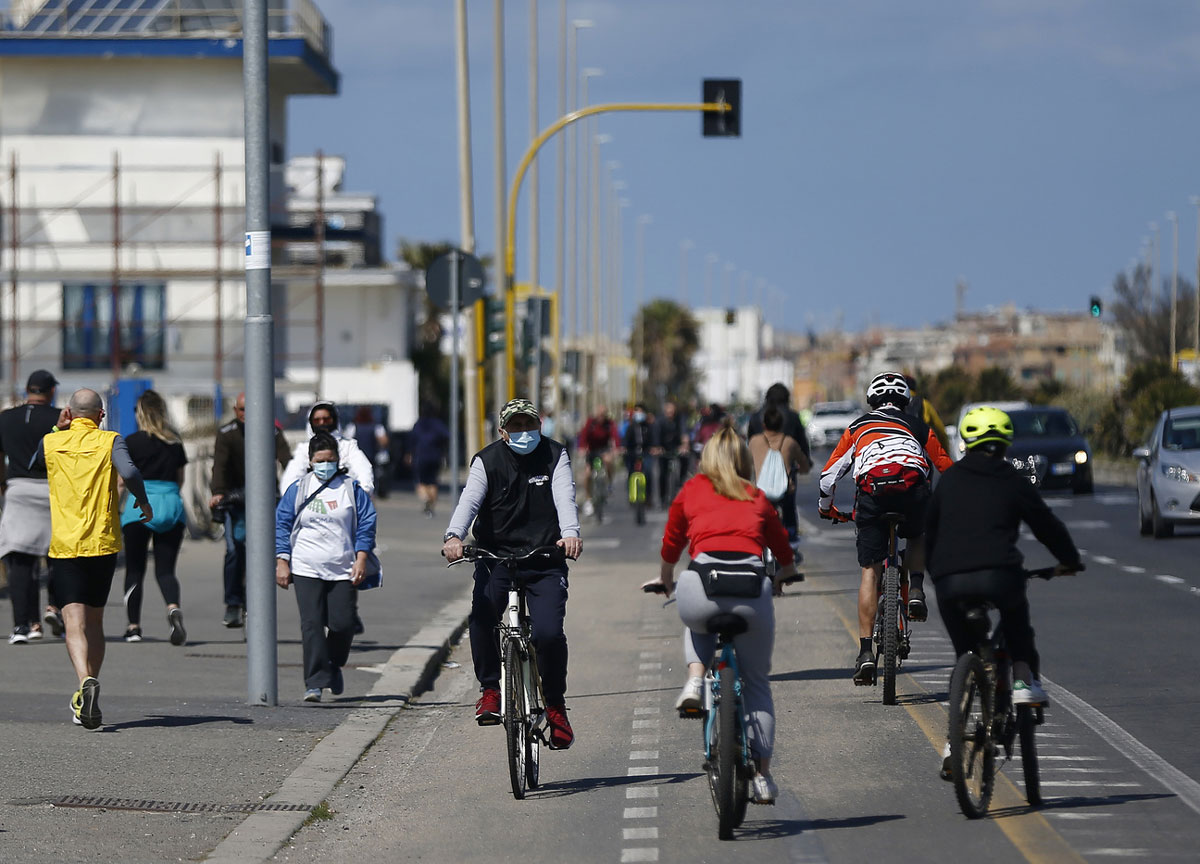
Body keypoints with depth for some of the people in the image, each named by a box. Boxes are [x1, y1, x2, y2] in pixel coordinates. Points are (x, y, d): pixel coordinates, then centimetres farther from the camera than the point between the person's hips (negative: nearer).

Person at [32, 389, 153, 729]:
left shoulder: (51, 442, 4)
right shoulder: (110, 441, -1)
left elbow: (33, 463, 26)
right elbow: (129, 471, -19)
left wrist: (57, 429, 22)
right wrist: (143, 500, -2)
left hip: (64, 546, -1)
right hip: (103, 544, 1)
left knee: (75, 622, -11)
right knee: (95, 621, 16)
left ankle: (86, 682, -36)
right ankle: (89, 701, 21)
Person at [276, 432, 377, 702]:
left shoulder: (352, 489, 8)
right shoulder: (297, 490, 8)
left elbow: (366, 524, 7)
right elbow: (282, 525, 9)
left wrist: (361, 558, -4)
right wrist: (282, 561, -1)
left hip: (343, 570, 0)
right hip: (306, 570, 0)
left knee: (342, 624, -3)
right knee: (312, 624, -10)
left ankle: (334, 667, 26)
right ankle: (315, 682, -9)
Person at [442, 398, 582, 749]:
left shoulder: (554, 456, 2)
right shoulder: (487, 461, 1)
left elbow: (564, 497, -13)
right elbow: (470, 499, -14)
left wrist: (570, 533, -34)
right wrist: (453, 536, -34)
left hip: (545, 562, 0)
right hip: (495, 556, 0)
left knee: (549, 633, -16)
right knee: (481, 616, -27)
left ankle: (555, 707, 5)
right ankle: (490, 690, -11)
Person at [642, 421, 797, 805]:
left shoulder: (692, 490, 20)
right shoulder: (758, 498, 23)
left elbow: (671, 543, 29)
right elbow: (783, 552, 34)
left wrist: (665, 580, 49)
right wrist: (783, 576, 56)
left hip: (704, 580, -1)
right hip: (753, 586, 1)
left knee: (697, 621, 37)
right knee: (757, 682, 17)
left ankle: (695, 680, 11)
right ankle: (762, 776, 15)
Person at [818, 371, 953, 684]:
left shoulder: (857, 428, 29)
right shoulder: (919, 428, 30)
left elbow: (828, 476, 28)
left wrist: (826, 507, 46)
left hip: (872, 491, -1)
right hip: (913, 489, 1)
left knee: (870, 572, 5)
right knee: (916, 538, 35)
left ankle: (865, 652, -2)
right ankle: (915, 591, 10)